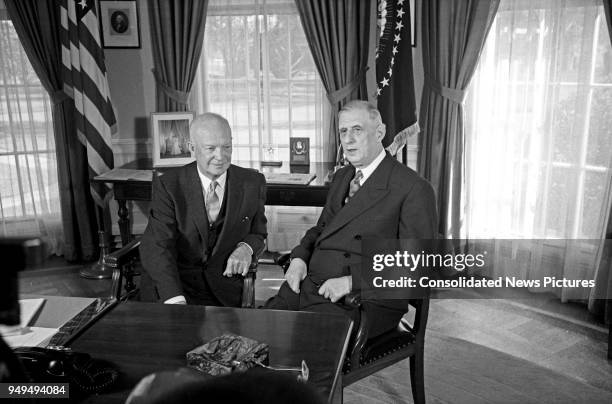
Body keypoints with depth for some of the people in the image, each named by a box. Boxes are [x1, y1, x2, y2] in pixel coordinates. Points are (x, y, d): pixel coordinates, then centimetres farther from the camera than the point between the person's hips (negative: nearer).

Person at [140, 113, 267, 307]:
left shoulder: (252, 183, 1)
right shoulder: (168, 185, -6)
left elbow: (258, 233, 14)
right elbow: (157, 245, -15)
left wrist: (246, 247, -12)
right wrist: (175, 299, -31)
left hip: (223, 286, 1)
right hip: (174, 280, -1)